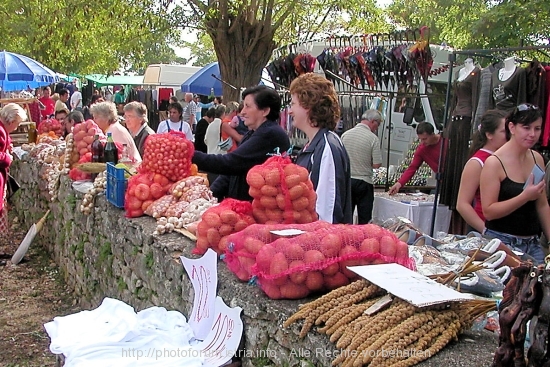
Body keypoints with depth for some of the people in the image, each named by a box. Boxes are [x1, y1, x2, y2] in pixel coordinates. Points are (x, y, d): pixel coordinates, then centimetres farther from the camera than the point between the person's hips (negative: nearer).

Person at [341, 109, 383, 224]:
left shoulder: (345, 134, 2)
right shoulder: (373, 138, -11)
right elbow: (377, 164, -11)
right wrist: (366, 162, 8)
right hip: (364, 182, -4)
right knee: (364, 220, 4)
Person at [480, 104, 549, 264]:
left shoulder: (537, 159, 7)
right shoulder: (494, 162, -12)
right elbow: (488, 211, -16)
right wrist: (525, 196, -23)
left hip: (533, 244, 6)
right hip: (503, 243, -6)